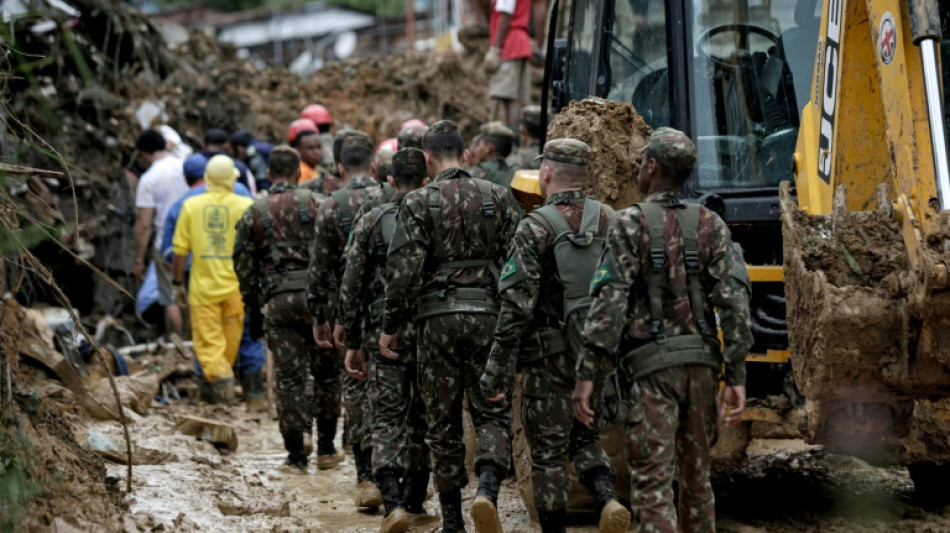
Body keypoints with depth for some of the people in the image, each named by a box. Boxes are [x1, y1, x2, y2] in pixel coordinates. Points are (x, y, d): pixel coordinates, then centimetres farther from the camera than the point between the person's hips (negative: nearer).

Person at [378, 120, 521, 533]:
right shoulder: (498, 197, 4)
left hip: (437, 317, -1)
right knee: (493, 412, 7)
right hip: (487, 314, 1)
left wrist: (390, 326, 0)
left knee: (443, 421, 8)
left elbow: (403, 269, -9)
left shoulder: (419, 202, -3)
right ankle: (487, 487, -19)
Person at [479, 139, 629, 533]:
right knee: (585, 437, 20)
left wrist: (496, 370, -11)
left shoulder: (536, 228, -12)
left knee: (549, 452, 5)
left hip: (552, 356, -5)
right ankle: (607, 499, -5)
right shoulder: (609, 221, 3)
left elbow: (516, 306, -15)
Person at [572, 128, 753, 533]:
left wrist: (587, 371, -11)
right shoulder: (711, 225, 8)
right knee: (696, 477, 17)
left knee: (652, 482, -5)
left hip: (650, 364, -4)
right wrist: (736, 375, -1)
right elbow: (734, 298, 0)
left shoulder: (630, 224, -3)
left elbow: (610, 299, -11)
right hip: (702, 362, 5)